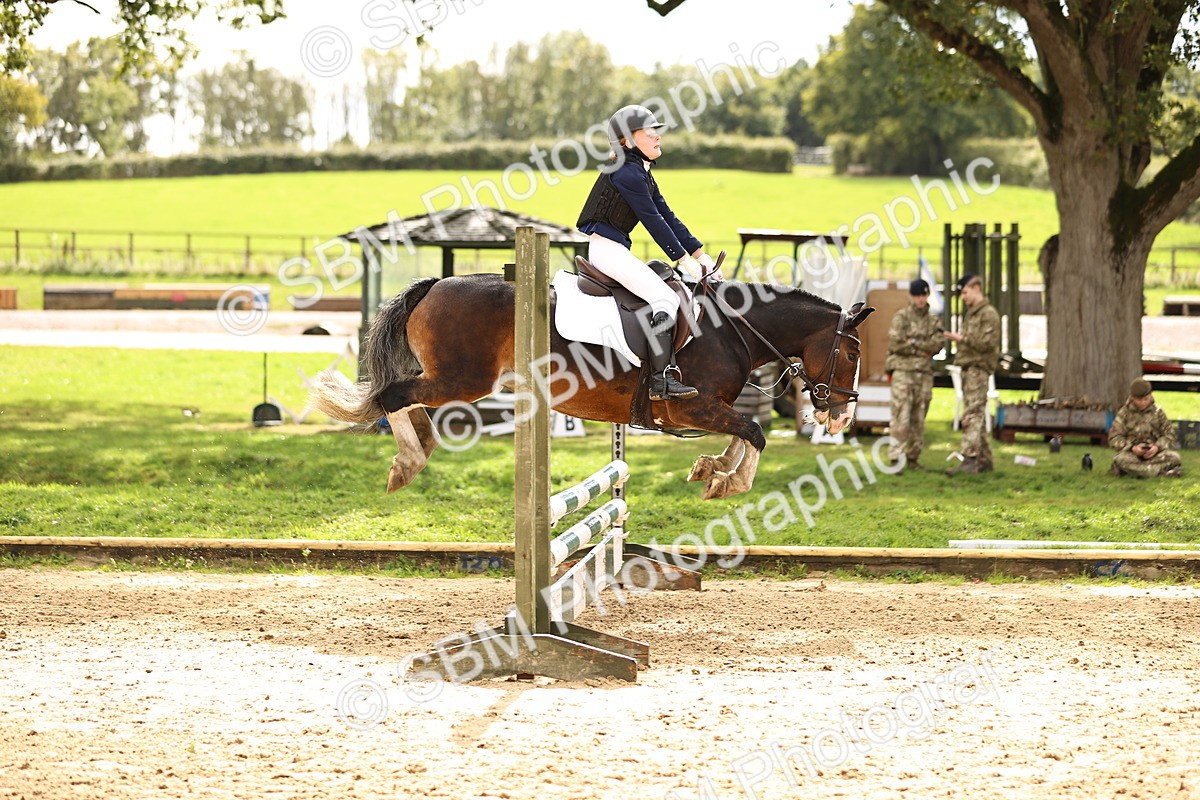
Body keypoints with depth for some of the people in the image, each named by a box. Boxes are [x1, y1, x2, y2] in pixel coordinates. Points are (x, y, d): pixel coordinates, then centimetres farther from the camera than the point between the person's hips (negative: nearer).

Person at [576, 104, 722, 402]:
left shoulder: (642, 173, 18)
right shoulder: (627, 173, -13)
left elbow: (667, 217, 17)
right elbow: (652, 220, -16)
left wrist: (700, 254, 11)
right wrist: (684, 260, -14)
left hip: (616, 248, 11)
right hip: (603, 245, -11)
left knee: (671, 294, 11)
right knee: (665, 298, -18)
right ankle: (661, 380, -24)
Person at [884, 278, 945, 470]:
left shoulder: (933, 321, 14)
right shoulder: (901, 318, 1)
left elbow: (938, 344, -1)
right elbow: (895, 344, -11)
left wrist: (914, 343, -9)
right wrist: (924, 350, -5)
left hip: (924, 373, 5)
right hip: (903, 370, -5)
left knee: (919, 418, 7)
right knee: (901, 416, -11)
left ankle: (913, 457, 14)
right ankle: (895, 458, -13)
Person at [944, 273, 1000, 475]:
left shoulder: (988, 313, -9)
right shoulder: (970, 313, 21)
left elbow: (987, 342, -17)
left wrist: (962, 338, -14)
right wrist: (958, 340, 11)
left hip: (979, 368, -10)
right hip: (968, 368, 10)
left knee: (972, 415, -16)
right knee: (978, 415, 11)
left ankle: (969, 459, -23)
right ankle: (984, 459, 16)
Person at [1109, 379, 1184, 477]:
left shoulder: (1158, 413, 7)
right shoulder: (1124, 413, 2)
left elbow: (1169, 435, 5)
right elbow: (1114, 438, -3)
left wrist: (1157, 447, -15)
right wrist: (1132, 448, -19)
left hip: (1154, 452, 2)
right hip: (1131, 452, -2)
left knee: (1175, 457, -27)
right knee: (1120, 459, -38)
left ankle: (1133, 469, -26)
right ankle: (1163, 472, -35)